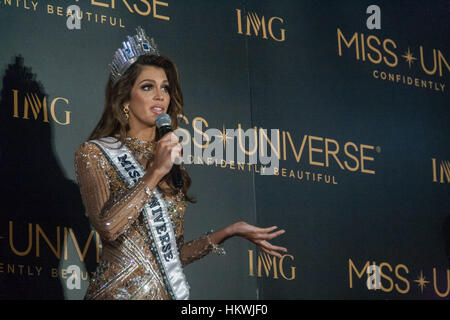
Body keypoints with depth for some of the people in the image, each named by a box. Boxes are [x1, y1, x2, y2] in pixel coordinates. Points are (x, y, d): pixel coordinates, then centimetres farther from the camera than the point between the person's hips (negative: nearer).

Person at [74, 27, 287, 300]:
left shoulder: (168, 158, 14)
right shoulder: (94, 154, -2)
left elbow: (171, 253, 12)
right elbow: (107, 226, -19)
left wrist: (228, 232, 8)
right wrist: (155, 172, -16)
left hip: (169, 290, 5)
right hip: (121, 291, -5)